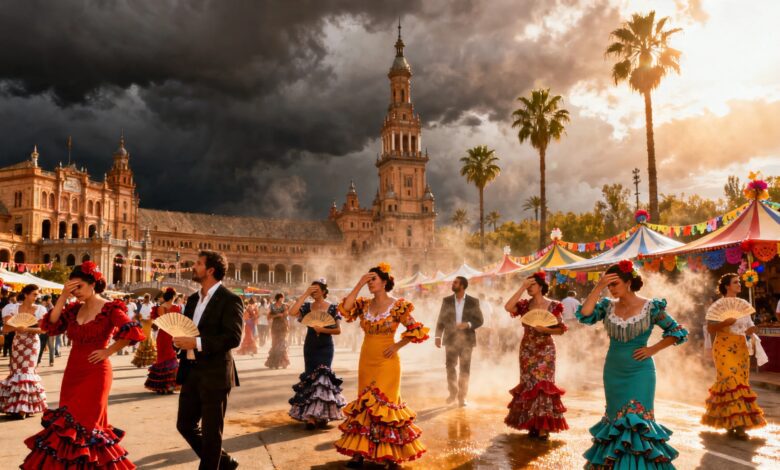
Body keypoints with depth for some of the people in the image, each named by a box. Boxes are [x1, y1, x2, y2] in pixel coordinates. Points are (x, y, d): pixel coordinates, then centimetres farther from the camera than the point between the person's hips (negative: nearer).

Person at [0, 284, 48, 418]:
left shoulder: (40, 309, -5)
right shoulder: (15, 308, -1)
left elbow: (43, 329, -10)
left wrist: (27, 329, -23)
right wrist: (16, 327, -24)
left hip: (32, 343, -2)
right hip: (18, 343, 2)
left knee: (26, 372, -5)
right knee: (16, 371, 3)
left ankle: (24, 406, 4)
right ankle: (17, 405, 17)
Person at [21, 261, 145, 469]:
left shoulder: (109, 308, -12)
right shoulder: (74, 309, 9)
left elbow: (133, 332, -24)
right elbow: (50, 325, -3)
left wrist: (108, 351, -15)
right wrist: (63, 297, -9)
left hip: (95, 374, -7)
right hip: (72, 372, 7)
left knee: (82, 426, -1)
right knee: (67, 425, 11)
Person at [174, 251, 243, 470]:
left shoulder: (230, 300, -12)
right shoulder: (193, 299, 13)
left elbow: (233, 337, -21)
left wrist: (197, 343, -25)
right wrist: (180, 341, -1)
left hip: (215, 374, -8)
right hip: (191, 372, 8)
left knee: (210, 431, 4)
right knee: (185, 424, 16)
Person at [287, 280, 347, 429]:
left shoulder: (332, 308, -2)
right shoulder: (307, 306, 3)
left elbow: (338, 330, -1)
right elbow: (292, 312, -16)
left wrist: (323, 329, -18)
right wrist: (305, 294, -14)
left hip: (325, 347, -2)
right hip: (310, 346, 2)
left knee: (322, 378, -7)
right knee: (310, 378, 1)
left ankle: (322, 414, 4)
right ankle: (310, 414, 6)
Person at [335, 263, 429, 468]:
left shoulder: (397, 306, -8)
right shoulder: (364, 304, 6)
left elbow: (417, 330, -7)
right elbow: (345, 308, -12)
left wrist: (397, 346, -10)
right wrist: (358, 285, -11)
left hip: (386, 362, -5)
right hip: (366, 362, 5)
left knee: (384, 405, 0)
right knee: (365, 405, 9)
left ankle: (390, 455, 12)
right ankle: (360, 451, 18)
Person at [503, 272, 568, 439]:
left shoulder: (553, 305, -4)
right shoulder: (525, 305, 3)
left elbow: (561, 329, -3)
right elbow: (508, 307, -16)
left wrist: (546, 330, -20)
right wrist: (522, 288, -15)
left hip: (545, 350, -3)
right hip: (527, 350, 3)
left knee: (543, 384, -6)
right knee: (529, 385, 5)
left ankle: (543, 427, 0)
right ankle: (533, 425, 15)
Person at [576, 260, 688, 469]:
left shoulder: (651, 307, -8)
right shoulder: (608, 305, 2)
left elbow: (680, 332, -2)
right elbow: (584, 316, -13)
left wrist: (653, 349, -10)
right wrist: (598, 287, -14)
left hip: (639, 372, -4)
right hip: (613, 372, 4)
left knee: (637, 421, -2)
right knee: (616, 420, 12)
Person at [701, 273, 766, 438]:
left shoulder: (744, 304, 13)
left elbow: (749, 326, 18)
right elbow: (710, 329, -8)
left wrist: (751, 329, -4)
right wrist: (725, 323, -23)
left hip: (741, 348, 6)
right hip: (724, 347, -6)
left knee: (740, 382, 6)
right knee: (731, 382, -11)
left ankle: (729, 420, 16)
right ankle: (737, 423, -12)